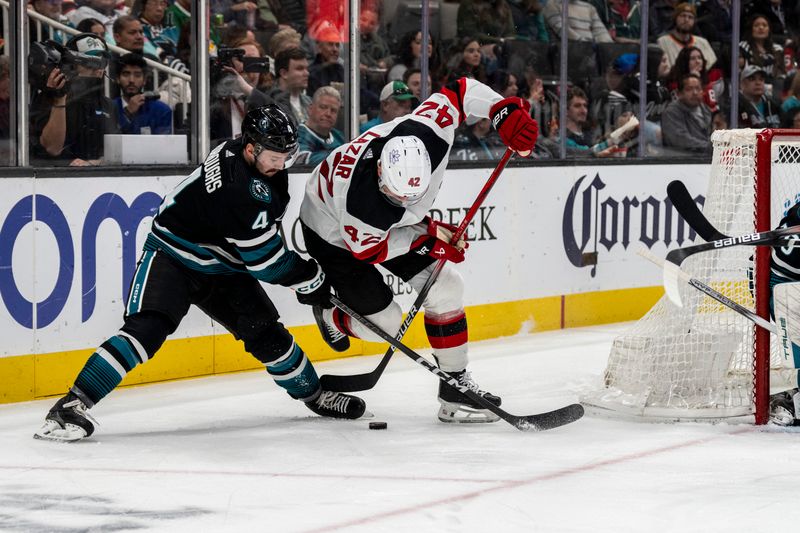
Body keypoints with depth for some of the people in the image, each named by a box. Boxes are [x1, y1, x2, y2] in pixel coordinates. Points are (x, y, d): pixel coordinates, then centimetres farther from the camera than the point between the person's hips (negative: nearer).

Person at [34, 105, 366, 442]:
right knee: (146, 329, -25)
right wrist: (311, 280, -15)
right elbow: (266, 260, -27)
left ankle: (313, 395, 27)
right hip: (173, 256, -9)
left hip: (222, 266, 9)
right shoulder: (237, 186, -32)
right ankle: (73, 404, -28)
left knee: (267, 333, 5)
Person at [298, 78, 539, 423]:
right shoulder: (359, 200, -45)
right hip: (335, 234, -6)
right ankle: (332, 317, 31)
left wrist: (504, 110, -28)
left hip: (391, 225, 6)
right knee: (383, 322, -4)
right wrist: (426, 237, -25)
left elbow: (461, 92, -17)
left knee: (445, 288, -3)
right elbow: (366, 249, -24)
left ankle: (455, 386, 8)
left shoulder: (426, 133, -35)